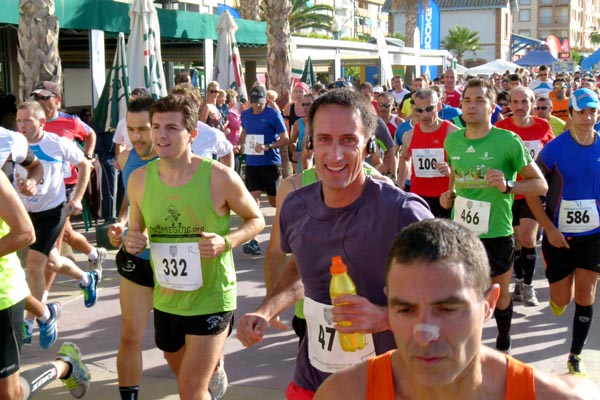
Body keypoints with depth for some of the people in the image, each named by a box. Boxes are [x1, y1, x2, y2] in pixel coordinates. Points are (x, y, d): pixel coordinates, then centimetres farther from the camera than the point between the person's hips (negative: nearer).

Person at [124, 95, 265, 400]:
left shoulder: (220, 177, -17)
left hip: (211, 299, -5)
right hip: (165, 300, 5)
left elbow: (256, 219, -3)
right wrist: (132, 241, -12)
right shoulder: (139, 179, -6)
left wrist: (226, 242, -21)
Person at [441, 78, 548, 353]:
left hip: (496, 233, -3)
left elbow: (541, 186, -9)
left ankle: (503, 345, 41)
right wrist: (450, 194, 4)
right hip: (459, 231, 3)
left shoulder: (508, 141, -12)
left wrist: (507, 185, -24)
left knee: (499, 295, 16)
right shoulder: (452, 140, 2)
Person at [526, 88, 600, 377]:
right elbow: (532, 191, -8)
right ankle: (555, 296, 42)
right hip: (559, 235, -2)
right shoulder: (554, 149, -12)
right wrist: (550, 229, -13)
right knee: (563, 299, 5)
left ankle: (575, 356, 17)